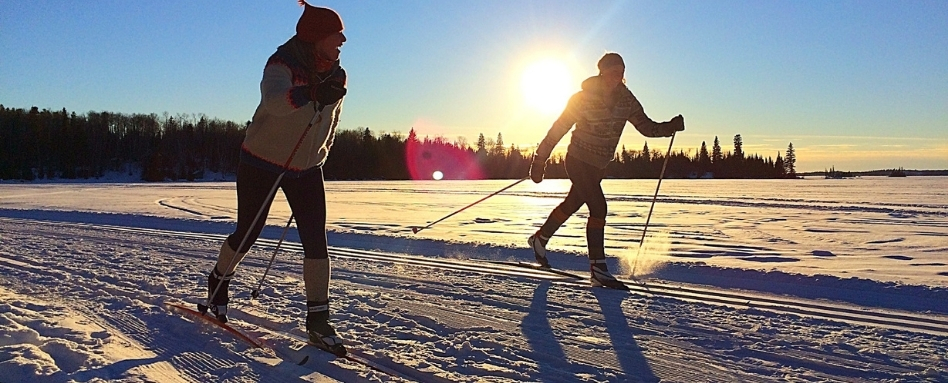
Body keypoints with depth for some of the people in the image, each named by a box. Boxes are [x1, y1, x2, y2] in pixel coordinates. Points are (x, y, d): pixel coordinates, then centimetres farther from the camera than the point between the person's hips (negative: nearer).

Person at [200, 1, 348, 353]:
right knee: (247, 234, 7)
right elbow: (273, 102, -41)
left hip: (306, 169, 5)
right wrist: (313, 93, -56)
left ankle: (318, 320, 1)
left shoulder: (334, 75, 0)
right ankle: (217, 283, 38)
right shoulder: (282, 64, -19)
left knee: (316, 241, -6)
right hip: (261, 164, -4)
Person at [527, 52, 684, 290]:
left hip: (598, 166, 7)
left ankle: (540, 239, 44)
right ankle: (598, 270, -12)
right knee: (598, 208, -17)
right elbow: (558, 129, -12)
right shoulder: (584, 98, -16)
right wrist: (540, 160, -11)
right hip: (578, 161, -7)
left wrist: (670, 127, -21)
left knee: (571, 205, 21)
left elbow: (646, 127, -1)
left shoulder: (626, 100, -3)